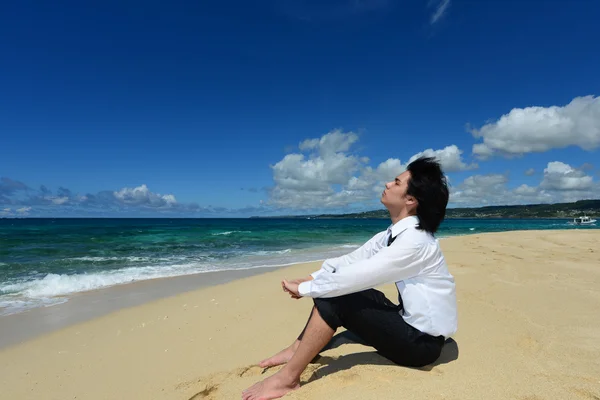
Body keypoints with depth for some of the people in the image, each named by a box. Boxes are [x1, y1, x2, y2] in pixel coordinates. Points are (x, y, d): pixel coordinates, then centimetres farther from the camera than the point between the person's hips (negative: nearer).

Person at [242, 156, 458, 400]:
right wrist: (310, 279, -6)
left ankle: (287, 378, -9)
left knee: (335, 298, -21)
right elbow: (352, 260, 2)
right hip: (410, 323, 8)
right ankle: (300, 349, 7)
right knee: (337, 286, 1)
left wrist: (304, 289, -17)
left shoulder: (415, 240, -26)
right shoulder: (395, 233, 1)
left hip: (423, 341, -8)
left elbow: (358, 275, -27)